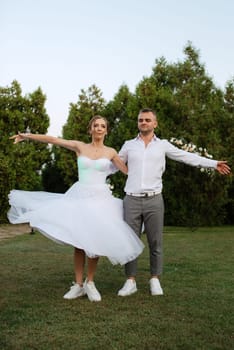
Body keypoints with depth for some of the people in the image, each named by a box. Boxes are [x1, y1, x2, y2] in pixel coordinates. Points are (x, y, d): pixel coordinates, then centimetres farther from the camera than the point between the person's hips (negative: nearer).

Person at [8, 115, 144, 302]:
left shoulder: (111, 152, 7)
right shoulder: (80, 147, 5)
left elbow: (129, 171, 14)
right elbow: (52, 139, -2)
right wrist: (27, 136, -5)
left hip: (100, 198, 0)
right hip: (80, 197, 0)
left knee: (95, 240, -3)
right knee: (78, 241, 0)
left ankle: (90, 283, 14)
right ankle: (78, 285, 10)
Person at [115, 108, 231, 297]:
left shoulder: (163, 145, 8)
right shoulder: (129, 145, 11)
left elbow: (187, 157, 7)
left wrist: (214, 163, 2)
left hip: (153, 200, -1)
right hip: (132, 200, 1)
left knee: (155, 242, 4)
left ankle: (155, 280, 17)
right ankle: (131, 281, 12)